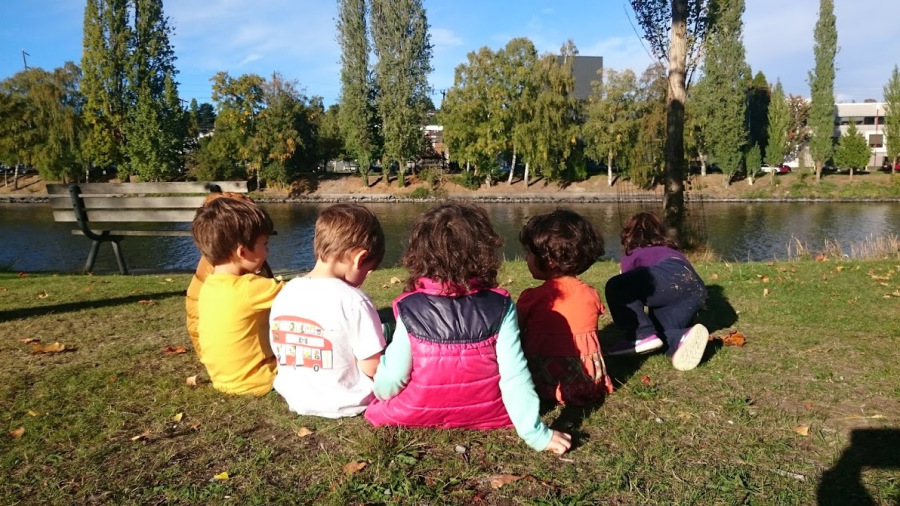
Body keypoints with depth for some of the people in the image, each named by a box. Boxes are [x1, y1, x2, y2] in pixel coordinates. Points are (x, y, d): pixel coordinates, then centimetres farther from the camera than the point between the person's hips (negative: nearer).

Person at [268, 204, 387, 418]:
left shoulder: (284, 293, -4)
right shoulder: (354, 301, -23)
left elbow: (281, 354, 6)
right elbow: (372, 369, -18)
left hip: (297, 399, 6)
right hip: (348, 403, -6)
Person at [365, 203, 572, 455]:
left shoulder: (410, 310, -15)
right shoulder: (500, 306, -14)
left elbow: (390, 383, -10)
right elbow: (514, 375, -15)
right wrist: (536, 434, -7)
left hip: (417, 416, 1)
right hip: (486, 416, 0)